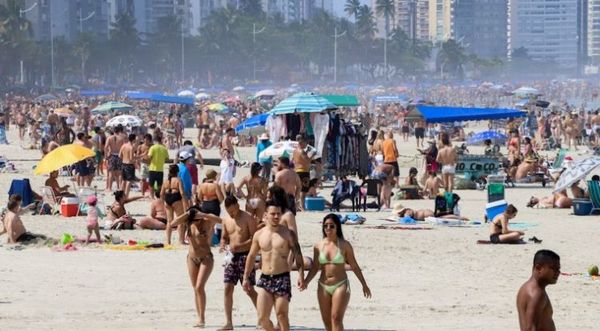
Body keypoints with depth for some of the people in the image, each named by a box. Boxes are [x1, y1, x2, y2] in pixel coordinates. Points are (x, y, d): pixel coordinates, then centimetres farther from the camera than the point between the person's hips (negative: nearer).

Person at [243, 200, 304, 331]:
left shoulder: (287, 233, -1)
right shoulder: (259, 235, 7)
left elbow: (297, 254, -2)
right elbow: (251, 256, 16)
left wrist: (301, 274, -12)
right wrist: (246, 277, 14)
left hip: (282, 278, -3)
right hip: (264, 279, 3)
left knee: (281, 315, -4)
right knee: (262, 317, -2)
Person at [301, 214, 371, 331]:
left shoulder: (344, 245, -4)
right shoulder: (318, 246, 3)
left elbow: (354, 266, 3)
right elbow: (315, 267, 8)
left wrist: (364, 285, 7)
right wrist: (306, 282, -6)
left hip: (340, 285, -4)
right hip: (323, 287, 4)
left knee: (336, 318, -14)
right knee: (327, 321, 8)